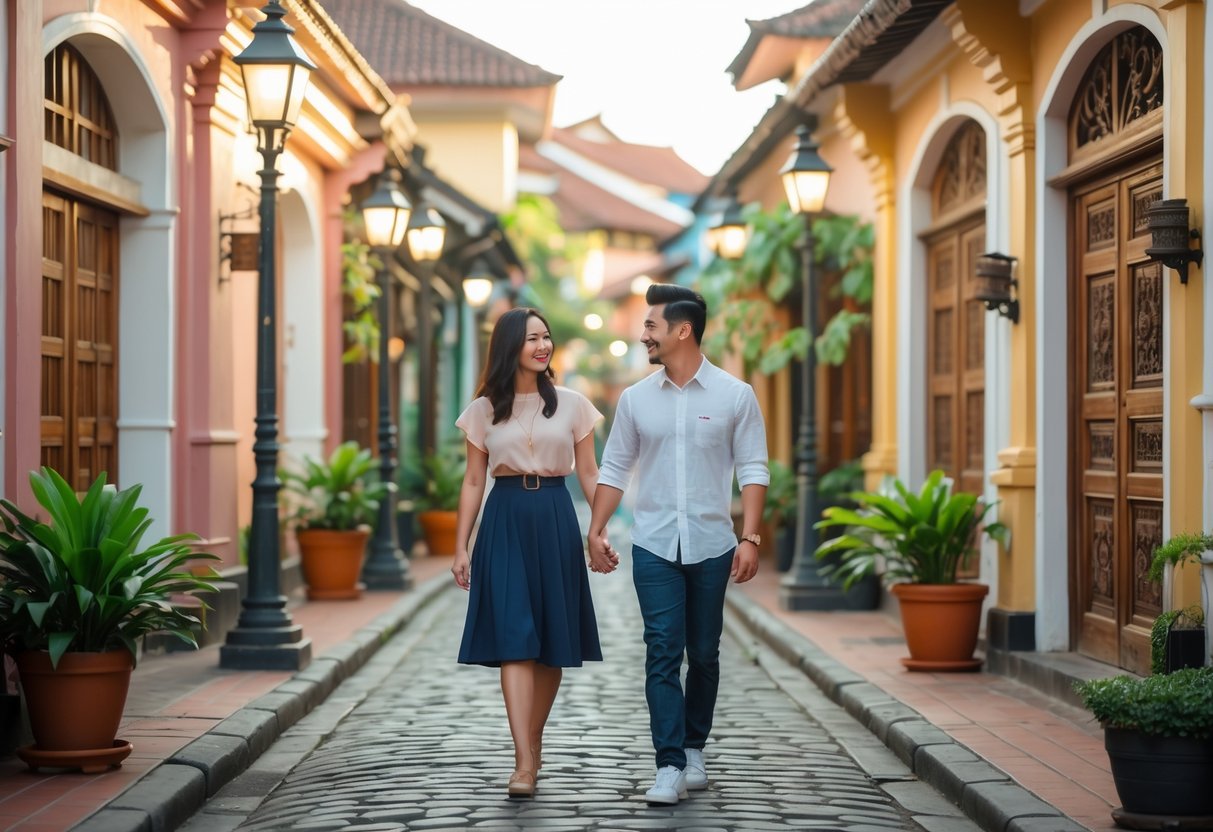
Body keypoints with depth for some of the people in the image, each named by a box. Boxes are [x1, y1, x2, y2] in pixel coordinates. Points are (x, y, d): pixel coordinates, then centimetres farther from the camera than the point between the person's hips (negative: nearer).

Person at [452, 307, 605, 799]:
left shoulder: (571, 404, 7)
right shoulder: (485, 410, 6)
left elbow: (589, 475, 8)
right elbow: (473, 482, 8)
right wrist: (460, 548, 3)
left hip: (555, 523, 1)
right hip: (504, 523, -1)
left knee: (551, 645, 4)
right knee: (514, 640, -11)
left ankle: (532, 749, 21)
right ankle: (524, 763, -17)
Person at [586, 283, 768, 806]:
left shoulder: (734, 396, -1)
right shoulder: (636, 399, 6)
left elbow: (752, 469, -2)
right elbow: (615, 469, 11)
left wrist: (750, 537, -10)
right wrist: (596, 530, 4)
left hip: (711, 546, -1)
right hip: (654, 547, 1)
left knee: (704, 655, 9)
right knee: (662, 653, -7)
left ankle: (694, 749, 26)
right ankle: (670, 766, -9)